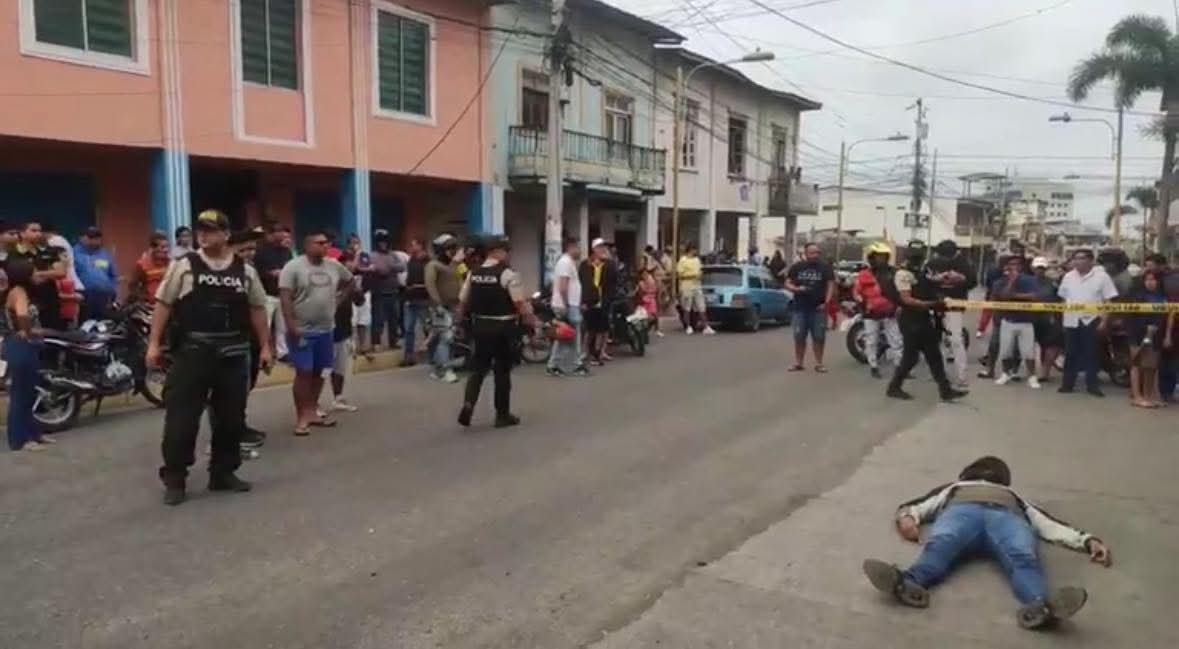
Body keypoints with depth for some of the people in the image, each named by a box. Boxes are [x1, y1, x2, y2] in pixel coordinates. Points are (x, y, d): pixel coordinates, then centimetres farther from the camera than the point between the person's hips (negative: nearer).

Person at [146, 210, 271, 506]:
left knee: (231, 418, 9)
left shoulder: (245, 270, 7)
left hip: (233, 354, 3)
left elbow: (257, 309, 12)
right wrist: (154, 343, -4)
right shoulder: (183, 265, -1)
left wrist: (264, 346, 9)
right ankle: (174, 480, 9)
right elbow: (163, 304, 1)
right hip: (191, 351, -3)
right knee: (181, 418, -2)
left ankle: (223, 473, 23)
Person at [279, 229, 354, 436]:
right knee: (303, 373, -5)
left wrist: (341, 299, 12)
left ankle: (312, 412, 23)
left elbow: (349, 281, 25)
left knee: (318, 372, 12)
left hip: (325, 330, 6)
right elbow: (285, 298, -16)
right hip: (302, 331, -6)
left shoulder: (334, 266, 6)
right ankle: (301, 418, 3)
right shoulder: (293, 267, -12)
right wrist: (291, 326, -21)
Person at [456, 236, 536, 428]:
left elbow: (462, 302, 8)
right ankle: (503, 415, 17)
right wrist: (532, 321, -5)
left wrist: (460, 322, 21)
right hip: (503, 327, -5)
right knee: (503, 370, 8)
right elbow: (520, 303, -17)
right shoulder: (508, 274, -13)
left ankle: (468, 403, -6)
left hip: (480, 325, 5)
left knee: (479, 367, 15)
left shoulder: (473, 273, 4)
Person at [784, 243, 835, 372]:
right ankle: (798, 363, 10)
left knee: (819, 337, 1)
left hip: (818, 308, -1)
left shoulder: (825, 268, 4)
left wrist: (826, 302, -10)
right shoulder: (797, 267, 7)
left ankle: (819, 363, 9)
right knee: (799, 336, 2)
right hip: (800, 308, 1)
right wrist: (797, 289, -13)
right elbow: (788, 284, 7)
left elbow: (831, 285, 1)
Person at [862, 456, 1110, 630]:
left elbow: (1050, 525, 28)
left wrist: (1088, 540, 9)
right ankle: (909, 584, -66)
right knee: (939, 545, -37)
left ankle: (1038, 606, -65)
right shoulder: (954, 488, 42)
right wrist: (906, 516, 2)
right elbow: (914, 506, 28)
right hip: (961, 510, -1)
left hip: (1007, 515, 1)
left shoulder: (1015, 497, 44)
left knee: (1023, 556, -36)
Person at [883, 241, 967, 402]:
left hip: (925, 321, 9)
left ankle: (945, 390, 14)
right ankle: (894, 387, 14)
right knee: (910, 358, -2)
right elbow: (906, 300, -22)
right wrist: (930, 304, -27)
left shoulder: (922, 273, 16)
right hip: (911, 322, -9)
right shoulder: (903, 274, -13)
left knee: (934, 356, 10)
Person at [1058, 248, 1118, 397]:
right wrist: (1062, 315, 11)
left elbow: (1108, 300, -6)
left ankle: (1092, 384, 9)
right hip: (1071, 320, 4)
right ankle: (1067, 383, 15)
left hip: (1091, 320, -4)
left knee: (1091, 354, 2)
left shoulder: (1101, 276, -5)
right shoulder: (1068, 276, 9)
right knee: (1071, 354, 8)